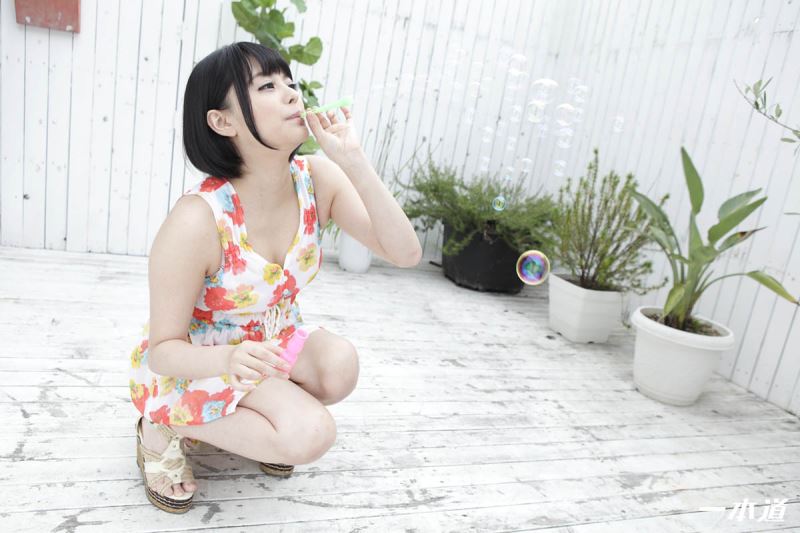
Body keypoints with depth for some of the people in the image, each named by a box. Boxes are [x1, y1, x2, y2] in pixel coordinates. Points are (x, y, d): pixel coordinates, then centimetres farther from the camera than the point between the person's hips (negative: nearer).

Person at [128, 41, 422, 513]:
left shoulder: (318, 178, -17)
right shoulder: (197, 221, -31)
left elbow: (406, 254, -23)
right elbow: (164, 350, -21)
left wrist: (354, 160, -32)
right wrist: (228, 360, -43)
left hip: (268, 343, 5)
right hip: (191, 365, -5)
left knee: (340, 364, -25)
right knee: (310, 435, -25)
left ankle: (250, 417, 8)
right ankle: (163, 430, 0)